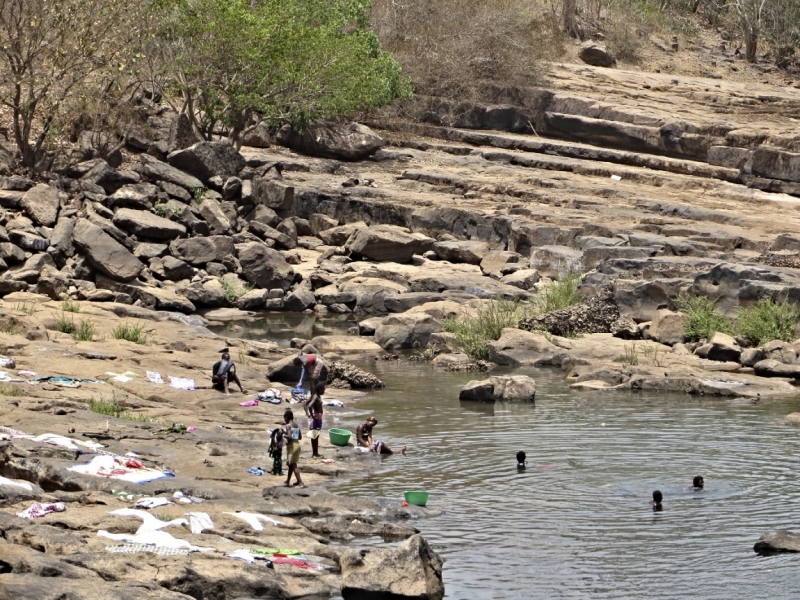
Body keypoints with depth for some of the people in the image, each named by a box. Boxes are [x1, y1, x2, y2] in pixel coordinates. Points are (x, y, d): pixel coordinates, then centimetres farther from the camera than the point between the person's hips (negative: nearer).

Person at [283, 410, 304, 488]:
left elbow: (289, 436, -23)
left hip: (291, 445, -8)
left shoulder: (288, 425, -12)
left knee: (293, 465, -6)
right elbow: (300, 437, 13)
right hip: (297, 444, 8)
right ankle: (288, 481, 27)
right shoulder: (297, 425, 11)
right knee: (291, 464, 19)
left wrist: (284, 435, -6)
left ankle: (300, 483, -13)